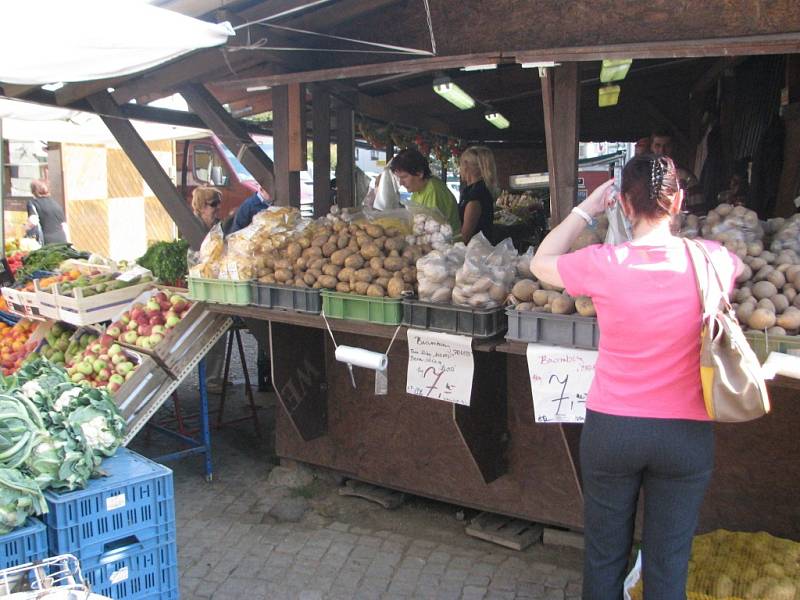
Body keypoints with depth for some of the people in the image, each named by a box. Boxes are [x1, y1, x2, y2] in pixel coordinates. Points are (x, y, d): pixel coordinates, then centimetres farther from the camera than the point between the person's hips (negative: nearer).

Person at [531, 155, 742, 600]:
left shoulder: (603, 264, -15)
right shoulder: (710, 259, -9)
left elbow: (541, 263, 6)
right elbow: (740, 266, 18)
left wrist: (585, 210, 10)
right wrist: (674, 231, 23)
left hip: (611, 428, -1)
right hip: (687, 435, 1)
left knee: (605, 557, 17)